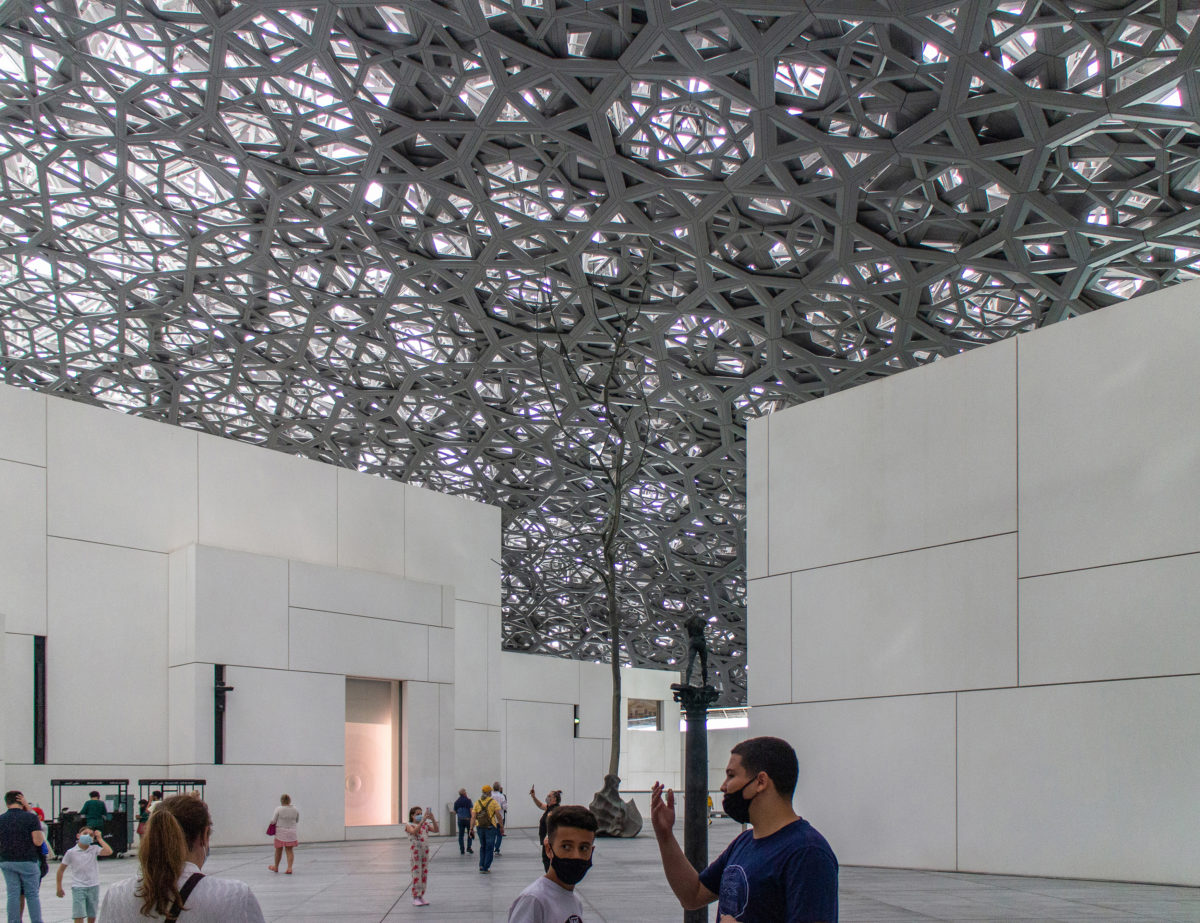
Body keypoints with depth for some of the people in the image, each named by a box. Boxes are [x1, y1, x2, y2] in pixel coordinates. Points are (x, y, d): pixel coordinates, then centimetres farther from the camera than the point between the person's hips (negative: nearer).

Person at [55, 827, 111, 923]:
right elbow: (61, 869, 5)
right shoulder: (71, 852, -3)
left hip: (93, 886, 2)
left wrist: (99, 839, -9)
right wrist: (59, 887, 5)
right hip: (78, 887, -2)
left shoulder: (94, 849, 0)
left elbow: (109, 852, -17)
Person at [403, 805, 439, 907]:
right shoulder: (409, 825, -5)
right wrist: (423, 820, -31)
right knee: (416, 874, -4)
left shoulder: (425, 824, 9)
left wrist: (432, 819, -15)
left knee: (424, 874, 8)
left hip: (425, 850, 5)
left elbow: (436, 830, -2)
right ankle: (416, 898, 1)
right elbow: (414, 831, -26)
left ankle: (421, 896, 16)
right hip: (415, 851, -5)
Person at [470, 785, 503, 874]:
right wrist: (501, 826, 0)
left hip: (480, 827, 3)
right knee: (489, 848, 5)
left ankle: (481, 865, 9)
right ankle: (485, 867, 1)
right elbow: (498, 815, -6)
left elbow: (473, 817, 1)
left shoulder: (477, 803, 7)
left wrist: (471, 828, 0)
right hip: (490, 827, -3)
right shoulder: (494, 802, -2)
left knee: (482, 847, 19)